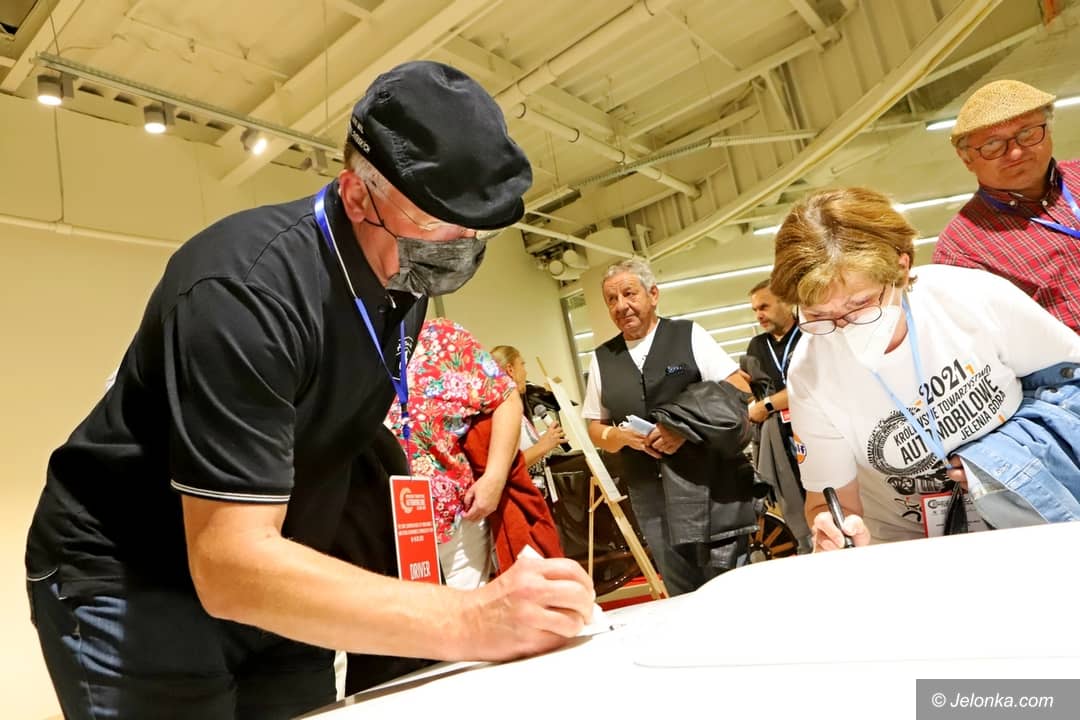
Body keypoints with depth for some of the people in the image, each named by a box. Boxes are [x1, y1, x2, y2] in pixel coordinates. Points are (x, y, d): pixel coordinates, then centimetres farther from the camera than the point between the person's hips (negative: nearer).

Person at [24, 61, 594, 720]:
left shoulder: (404, 268, -7)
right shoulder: (247, 286, -31)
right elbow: (228, 565, -35)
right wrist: (469, 623, -41)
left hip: (267, 580, 7)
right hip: (128, 585, -6)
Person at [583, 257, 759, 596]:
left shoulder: (689, 335, 0)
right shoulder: (602, 358, 7)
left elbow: (739, 394, -5)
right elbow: (595, 428, 12)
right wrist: (621, 435, -10)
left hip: (709, 479, -3)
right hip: (649, 493, 3)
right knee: (683, 595, 13)